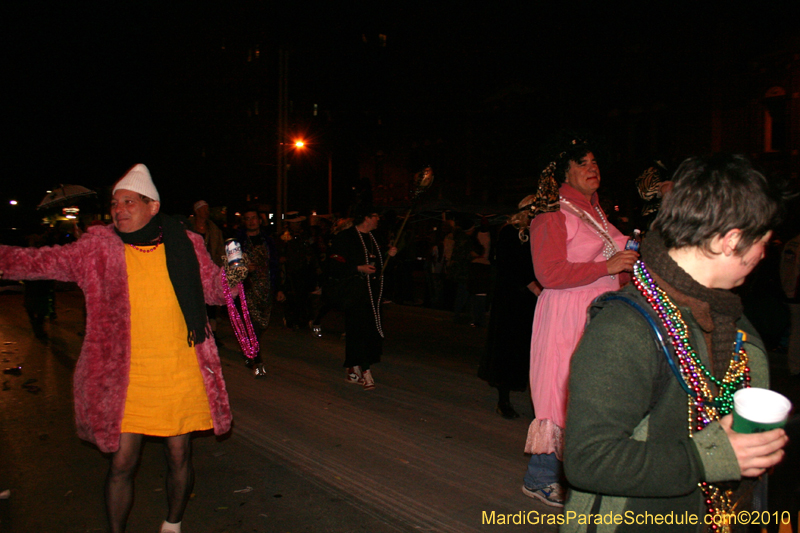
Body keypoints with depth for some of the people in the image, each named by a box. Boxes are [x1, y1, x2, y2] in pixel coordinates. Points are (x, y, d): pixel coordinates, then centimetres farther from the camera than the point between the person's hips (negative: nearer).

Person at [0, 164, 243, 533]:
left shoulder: (185, 245, 1)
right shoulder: (100, 247, 1)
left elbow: (213, 290, 10)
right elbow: (44, 262, 0)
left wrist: (233, 277, -10)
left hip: (182, 375, 1)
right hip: (126, 378, 0)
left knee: (179, 458, 14)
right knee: (122, 464, 4)